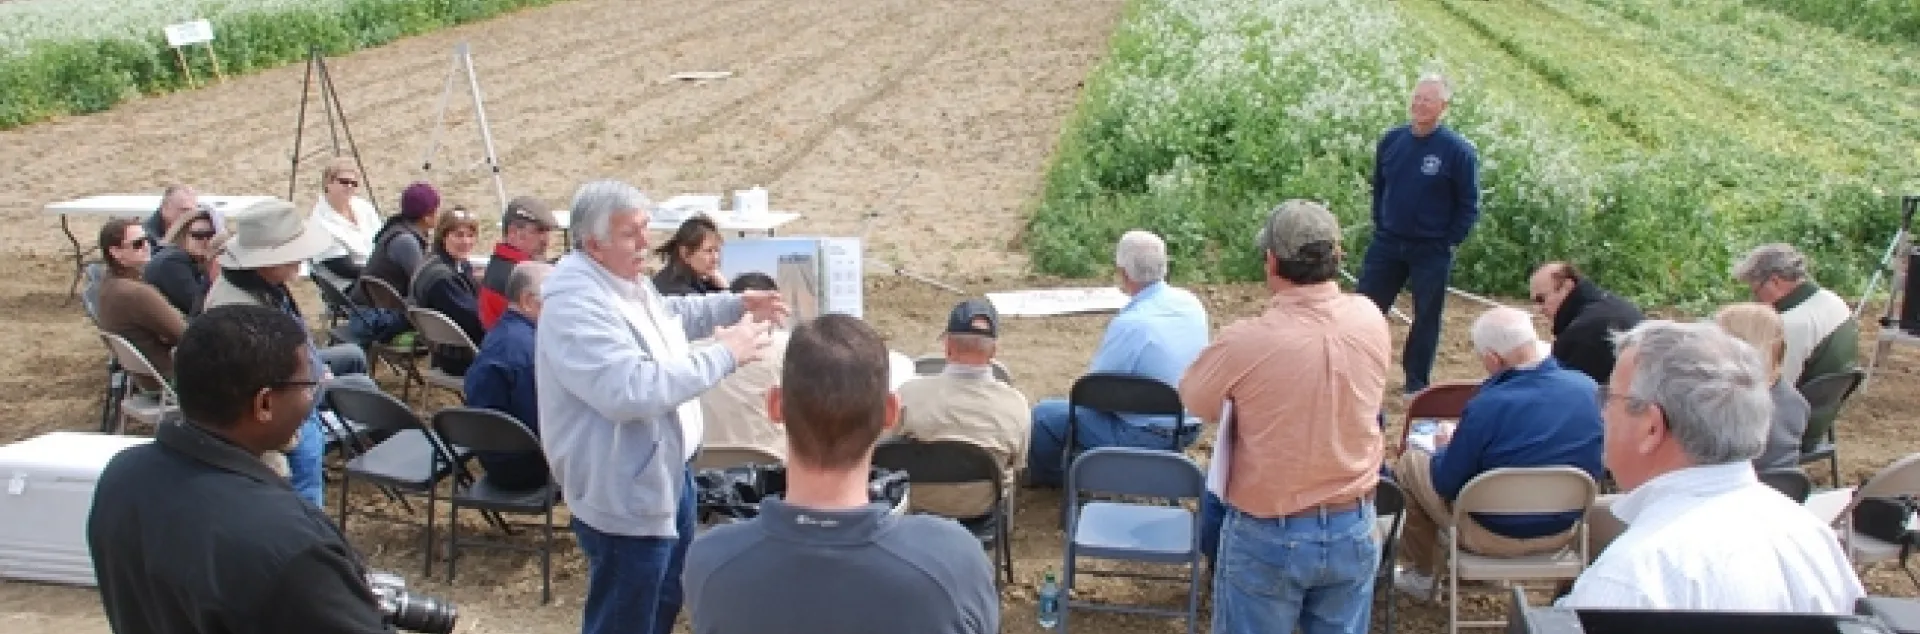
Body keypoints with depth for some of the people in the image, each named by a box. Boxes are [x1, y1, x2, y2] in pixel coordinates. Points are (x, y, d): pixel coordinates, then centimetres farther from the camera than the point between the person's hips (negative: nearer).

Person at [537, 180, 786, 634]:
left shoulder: (626, 278, 4)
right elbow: (631, 389, -39)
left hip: (666, 472, 11)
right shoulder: (576, 305, -29)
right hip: (625, 496, -10)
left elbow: (670, 314, 27)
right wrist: (724, 355, -32)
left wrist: (736, 304, 14)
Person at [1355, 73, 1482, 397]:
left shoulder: (1459, 151, -12)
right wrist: (1379, 227, 9)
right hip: (1387, 244, 3)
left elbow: (1469, 206, -5)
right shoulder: (1391, 140, 1)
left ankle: (1417, 385, 21)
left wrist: (1449, 243, -8)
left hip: (1432, 251, -3)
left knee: (1426, 318, 8)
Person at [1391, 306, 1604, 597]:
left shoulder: (1486, 407, -28)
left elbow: (1445, 484, -16)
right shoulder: (1587, 387, -12)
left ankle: (1423, 572, 29)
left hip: (1495, 537, -6)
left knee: (1411, 461, 15)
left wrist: (1445, 448, 5)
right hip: (1564, 530, 6)